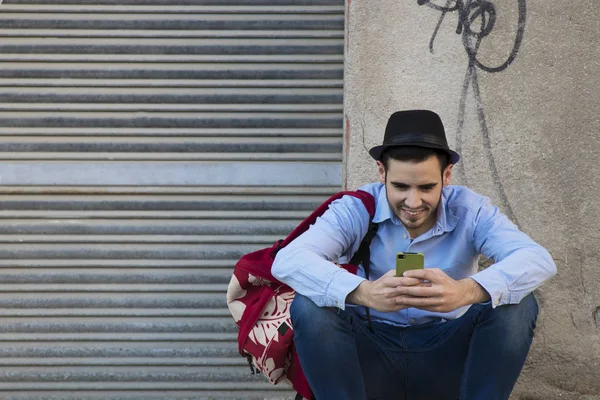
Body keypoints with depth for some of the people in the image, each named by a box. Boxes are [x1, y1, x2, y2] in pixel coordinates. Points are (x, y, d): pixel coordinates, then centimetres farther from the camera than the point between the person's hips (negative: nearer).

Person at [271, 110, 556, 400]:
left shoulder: (469, 210, -10)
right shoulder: (356, 210, -12)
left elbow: (538, 260, -26)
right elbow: (288, 261, -28)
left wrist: (465, 291, -47)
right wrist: (364, 293, -48)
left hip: (449, 357, 1)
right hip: (374, 356, 0)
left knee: (517, 304, -23)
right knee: (308, 306, -27)